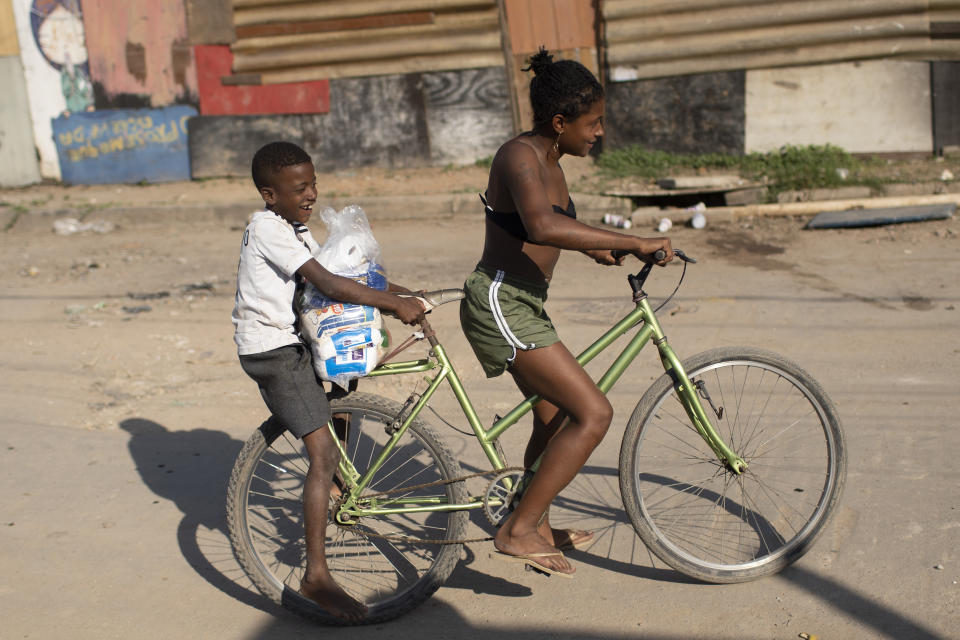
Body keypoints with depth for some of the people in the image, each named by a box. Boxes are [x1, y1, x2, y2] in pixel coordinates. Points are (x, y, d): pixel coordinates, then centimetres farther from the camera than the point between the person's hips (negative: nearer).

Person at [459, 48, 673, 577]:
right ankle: (516, 532, -5)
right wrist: (634, 243, -37)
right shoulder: (520, 157, -19)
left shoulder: (547, 160, 11)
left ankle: (536, 525, 40)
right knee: (593, 413, -13)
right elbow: (542, 226, -39)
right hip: (499, 305, -10)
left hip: (522, 302, 10)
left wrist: (593, 249, 26)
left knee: (556, 419, 20)